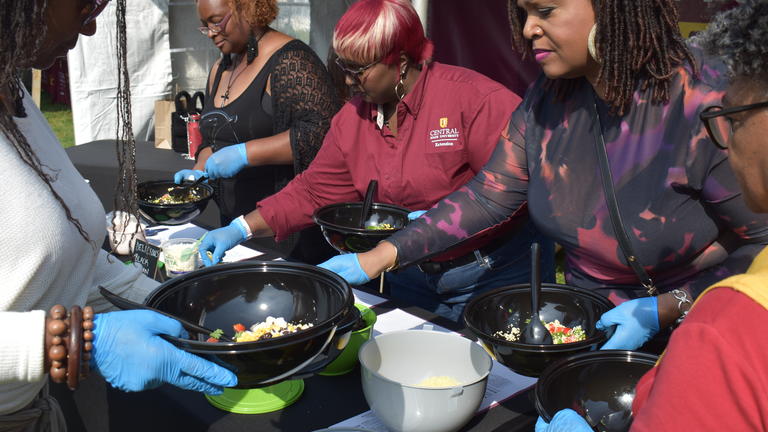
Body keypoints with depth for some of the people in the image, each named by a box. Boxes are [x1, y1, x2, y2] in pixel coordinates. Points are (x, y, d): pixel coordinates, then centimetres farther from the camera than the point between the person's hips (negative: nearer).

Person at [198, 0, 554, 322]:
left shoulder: (473, 98, -19)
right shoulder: (352, 118, 1)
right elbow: (312, 192, 4)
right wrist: (241, 229, -3)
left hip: (495, 276, -5)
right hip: (411, 279, 5)